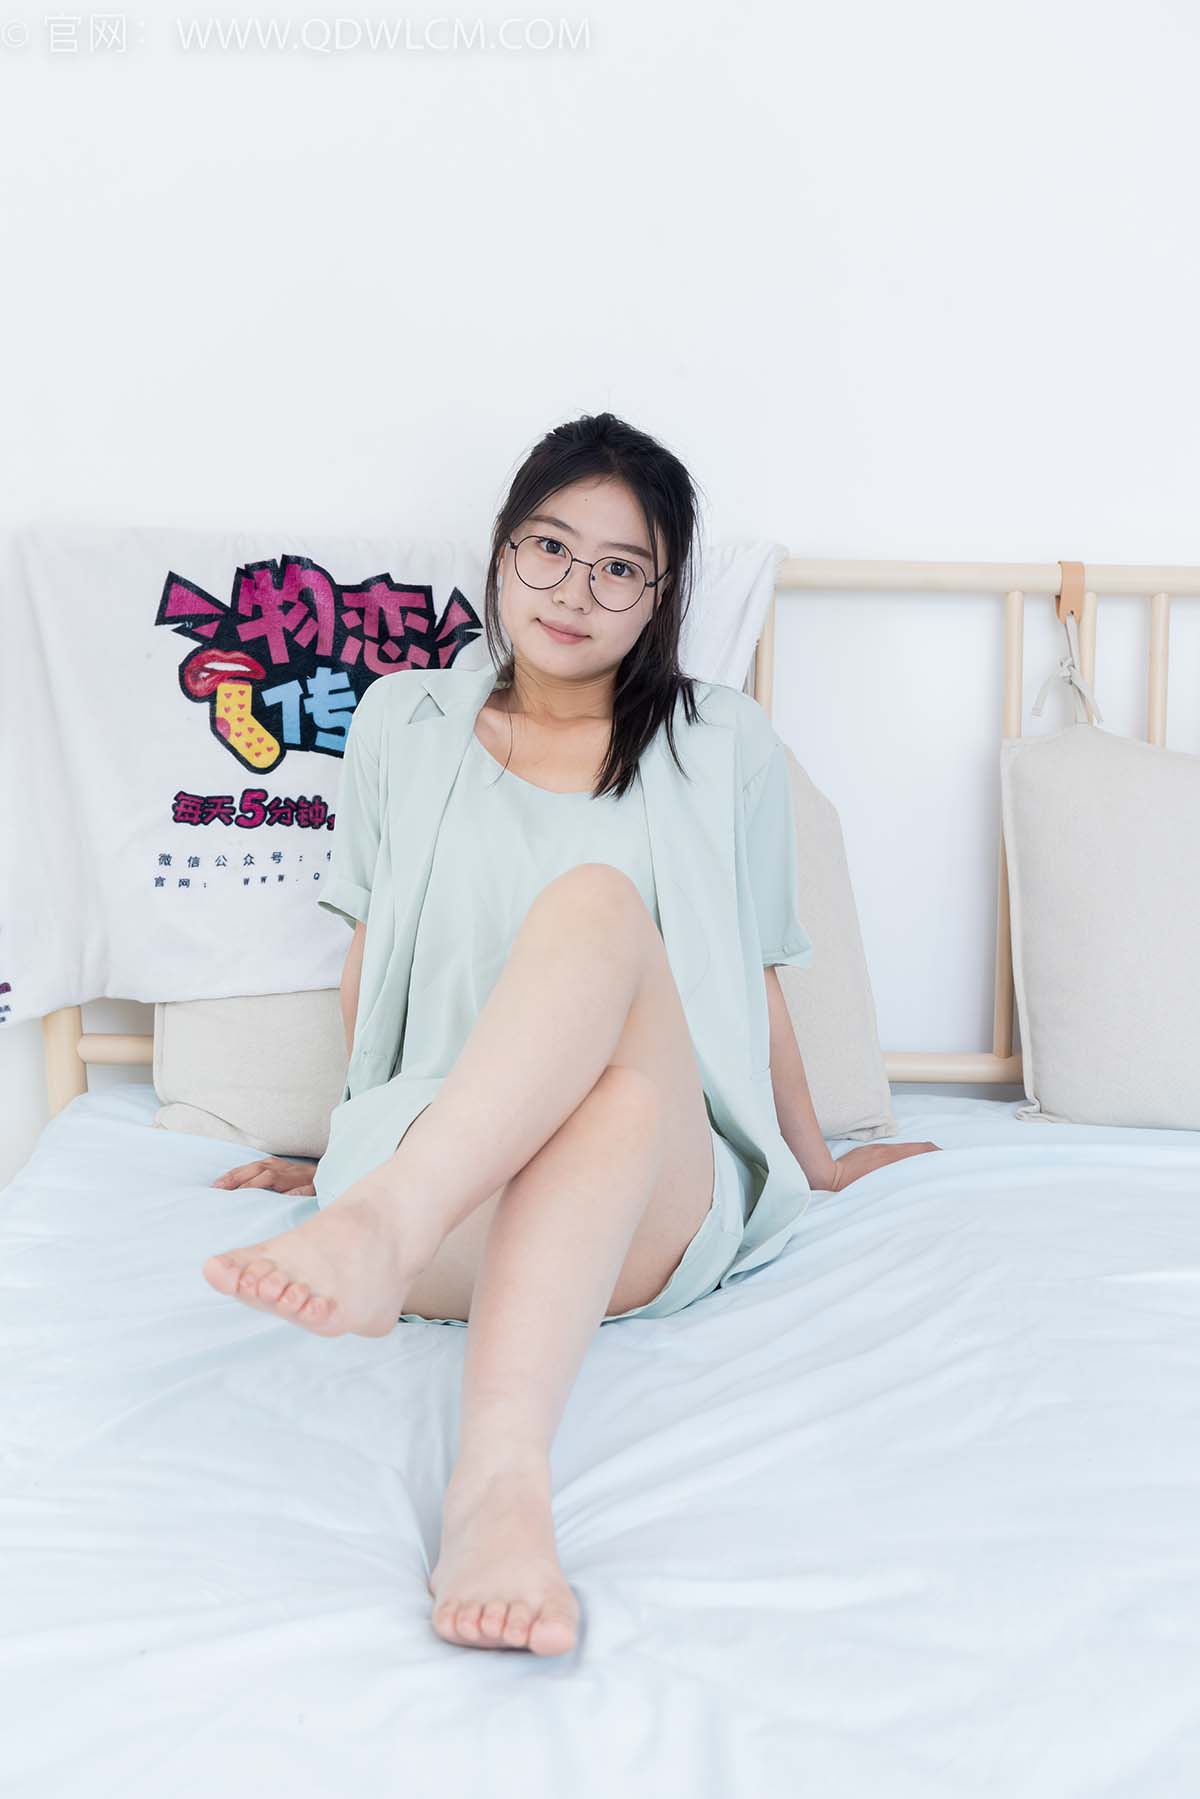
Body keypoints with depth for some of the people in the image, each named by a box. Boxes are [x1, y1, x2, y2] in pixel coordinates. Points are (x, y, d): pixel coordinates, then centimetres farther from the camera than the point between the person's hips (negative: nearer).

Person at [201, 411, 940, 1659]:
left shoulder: (723, 747, 15)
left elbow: (753, 985, 22)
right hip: (435, 1171, 1)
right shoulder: (404, 722, 17)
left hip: (665, 1196, 0)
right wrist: (354, 1141, 27)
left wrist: (815, 1166, 28)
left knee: (599, 901, -34)